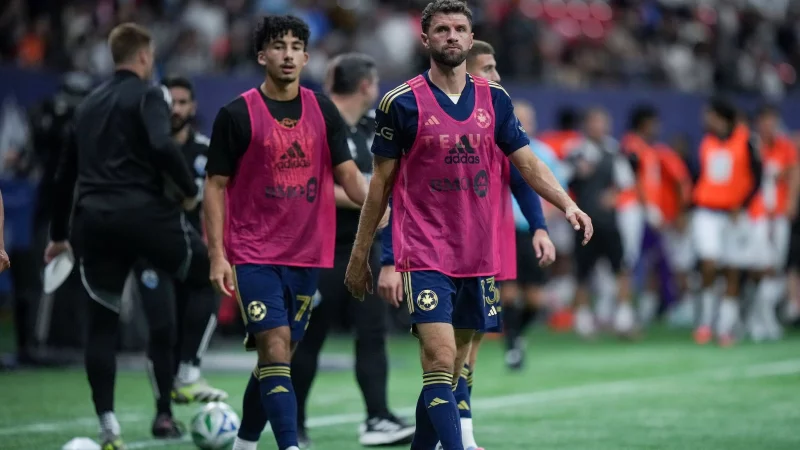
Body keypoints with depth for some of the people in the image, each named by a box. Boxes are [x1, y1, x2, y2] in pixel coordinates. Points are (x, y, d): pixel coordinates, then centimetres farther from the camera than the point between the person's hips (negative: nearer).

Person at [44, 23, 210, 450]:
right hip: (141, 213, -6)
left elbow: (64, 175, 24)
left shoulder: (88, 104, 21)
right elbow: (162, 146, -20)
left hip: (92, 219, 6)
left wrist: (59, 234, 31)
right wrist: (190, 189, -5)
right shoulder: (146, 94, 0)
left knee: (101, 325, 8)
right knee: (207, 276, 13)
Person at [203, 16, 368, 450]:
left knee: (276, 358, 11)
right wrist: (217, 255, -9)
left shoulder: (323, 111, 7)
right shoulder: (237, 114, -5)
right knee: (275, 349, -16)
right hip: (254, 254, -4)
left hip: (307, 254, 4)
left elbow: (347, 174, 5)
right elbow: (215, 186, -2)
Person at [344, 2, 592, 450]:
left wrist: (568, 204, -11)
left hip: (479, 257, 4)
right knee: (440, 361, -16)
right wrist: (360, 253, 5)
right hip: (425, 256, -4)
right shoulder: (402, 103, -3)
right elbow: (381, 182, 3)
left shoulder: (495, 99, 7)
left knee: (450, 371, 10)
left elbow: (528, 162, 6)